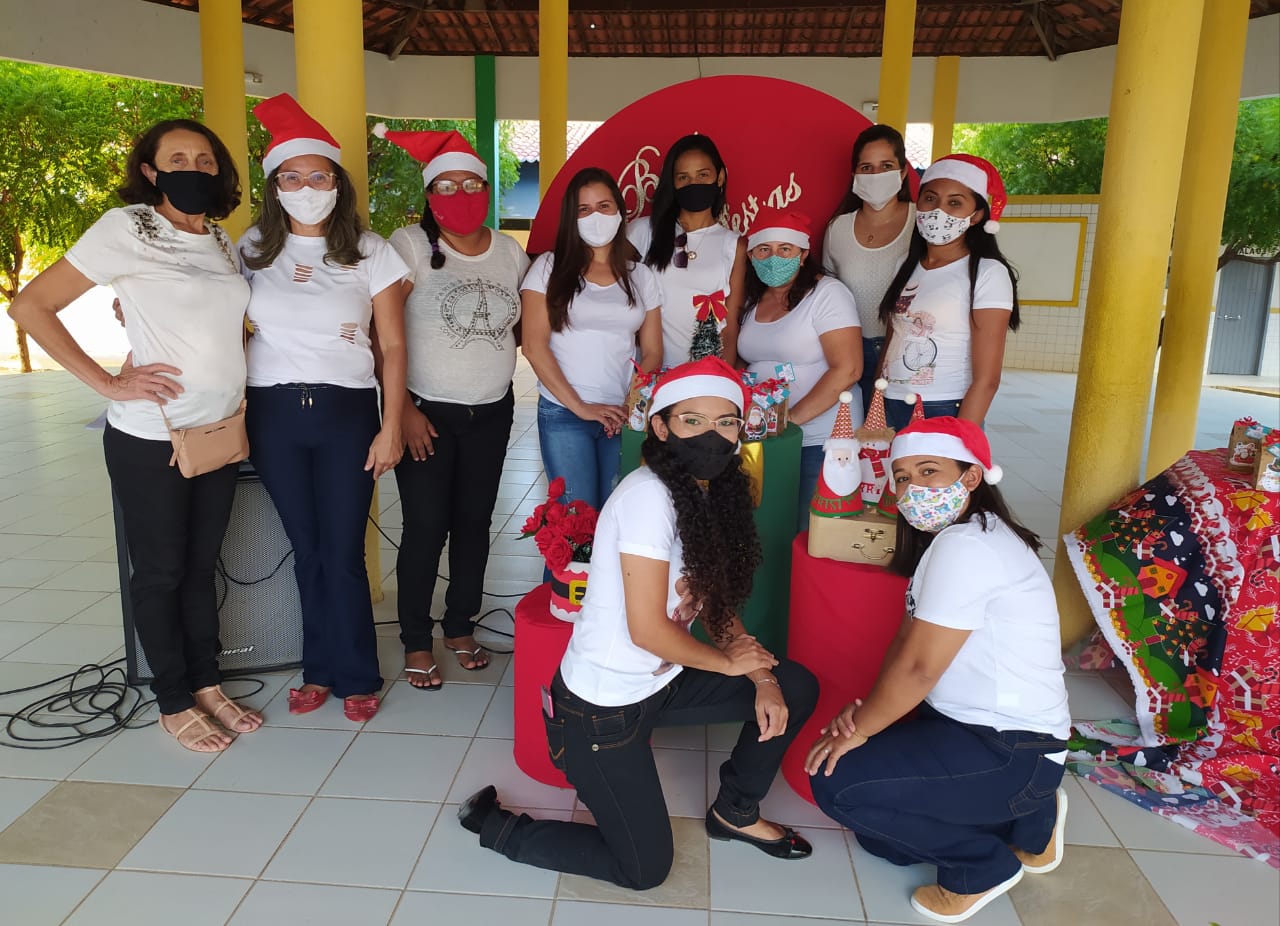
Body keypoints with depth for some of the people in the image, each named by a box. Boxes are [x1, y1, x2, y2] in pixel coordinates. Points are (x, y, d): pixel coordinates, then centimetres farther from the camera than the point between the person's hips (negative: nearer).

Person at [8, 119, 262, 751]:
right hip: (151, 441, -6)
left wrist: (235, 382, 6)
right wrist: (108, 383, -16)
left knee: (201, 565, 16)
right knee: (160, 572, 8)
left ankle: (207, 685, 30)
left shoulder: (221, 242, 9)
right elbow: (31, 306, -10)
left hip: (220, 434, 6)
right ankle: (174, 704, 22)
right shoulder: (127, 228, -9)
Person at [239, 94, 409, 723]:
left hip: (347, 412, -2)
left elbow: (393, 346, 1)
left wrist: (391, 427, -5)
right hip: (273, 414, 2)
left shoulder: (369, 252, 2)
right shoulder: (250, 250, 7)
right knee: (307, 549, 9)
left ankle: (355, 677, 16)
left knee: (343, 552, 0)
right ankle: (321, 670, 24)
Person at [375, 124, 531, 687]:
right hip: (427, 413, -4)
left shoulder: (510, 252, 7)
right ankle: (416, 644, 16)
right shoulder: (409, 245, -7)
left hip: (492, 414, 4)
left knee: (475, 523, 11)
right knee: (426, 528, -1)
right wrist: (403, 409, -16)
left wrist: (495, 337, -1)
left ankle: (460, 628, 28)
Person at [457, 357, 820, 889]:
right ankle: (494, 825, 19)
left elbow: (719, 603, 7)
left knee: (796, 690, 7)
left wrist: (762, 680, -5)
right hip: (604, 709, -8)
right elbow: (647, 629, -25)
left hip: (660, 682, 8)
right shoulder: (650, 496, -26)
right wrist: (728, 661, -9)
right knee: (645, 870, 4)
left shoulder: (713, 494, 1)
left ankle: (735, 812, 27)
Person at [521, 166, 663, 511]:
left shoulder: (642, 277, 10)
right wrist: (580, 407, -10)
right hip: (564, 414, -2)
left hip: (624, 417, 3)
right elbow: (534, 346, -5)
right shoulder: (550, 268, 2)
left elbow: (652, 353, 9)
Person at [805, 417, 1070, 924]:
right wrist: (869, 711, -9)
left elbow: (918, 667, -25)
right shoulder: (947, 536, 9)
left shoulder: (966, 545, -25)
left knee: (838, 784, -19)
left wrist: (858, 729, -12)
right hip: (966, 724, 10)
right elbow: (905, 645, 6)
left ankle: (983, 864, 3)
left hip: (1010, 750, -10)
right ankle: (1024, 821, 24)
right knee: (880, 837, 15)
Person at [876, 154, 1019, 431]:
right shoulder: (907, 266, 8)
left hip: (946, 418, -5)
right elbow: (890, 347, 12)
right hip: (889, 411, 5)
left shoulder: (987, 274, -9)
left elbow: (986, 379, -12)